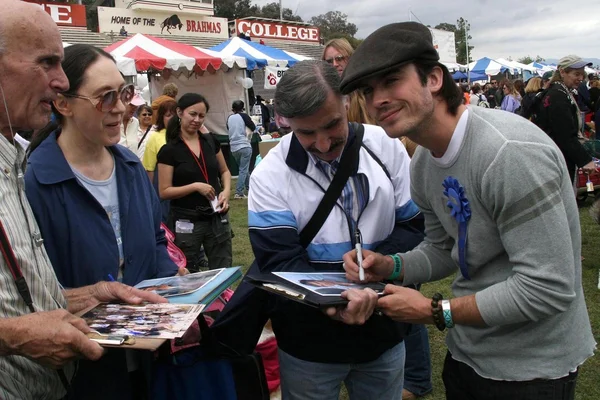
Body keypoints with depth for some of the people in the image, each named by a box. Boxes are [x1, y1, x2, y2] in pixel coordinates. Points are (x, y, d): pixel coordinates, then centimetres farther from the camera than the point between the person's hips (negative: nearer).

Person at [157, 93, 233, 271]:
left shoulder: (211, 141, 4)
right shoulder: (169, 150, -9)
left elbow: (224, 171, 17)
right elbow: (164, 191, -9)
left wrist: (226, 191, -2)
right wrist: (195, 186, -19)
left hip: (217, 219, 4)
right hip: (186, 223, -4)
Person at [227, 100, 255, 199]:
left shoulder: (229, 118, 6)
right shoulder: (244, 116, -6)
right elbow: (253, 128, 2)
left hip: (234, 148, 5)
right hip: (244, 146, -5)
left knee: (243, 169, 19)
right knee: (243, 170, -4)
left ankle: (249, 187, 31)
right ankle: (238, 192, -9)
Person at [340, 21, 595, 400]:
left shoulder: (511, 153, -28)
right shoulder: (423, 162, -1)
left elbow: (548, 288, -28)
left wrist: (435, 311, -21)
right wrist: (391, 266, -10)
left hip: (532, 366, -7)